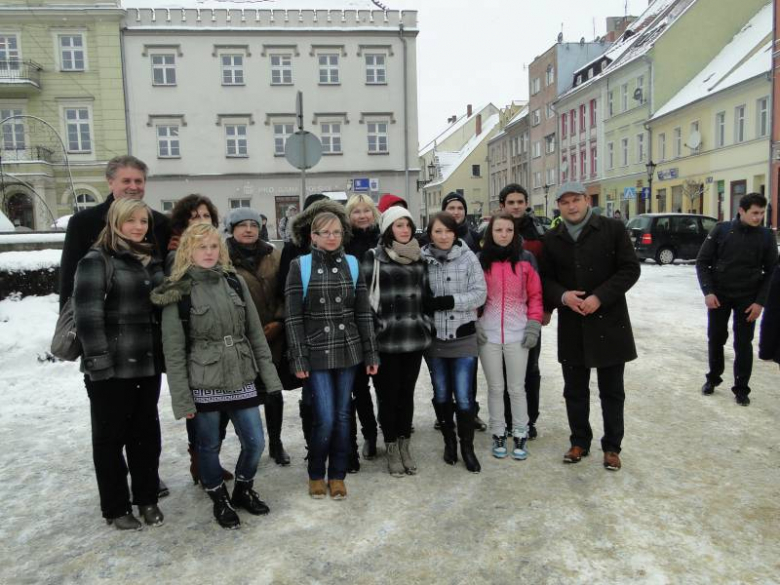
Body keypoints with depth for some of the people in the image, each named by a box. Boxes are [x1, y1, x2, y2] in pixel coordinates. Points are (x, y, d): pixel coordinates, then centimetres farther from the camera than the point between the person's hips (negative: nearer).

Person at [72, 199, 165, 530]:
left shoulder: (152, 261, 13)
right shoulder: (97, 260, -7)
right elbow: (87, 314, -14)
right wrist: (98, 362, -19)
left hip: (148, 364, 6)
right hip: (112, 368, -6)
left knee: (146, 432, 14)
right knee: (111, 436, 8)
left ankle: (147, 499, 29)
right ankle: (115, 507, 22)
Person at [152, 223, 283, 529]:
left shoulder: (235, 281, 4)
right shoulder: (178, 292, -7)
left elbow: (255, 332, 7)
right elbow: (173, 350, -7)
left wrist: (269, 375, 5)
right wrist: (182, 398, -10)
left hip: (241, 378, 4)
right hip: (204, 383, -3)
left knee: (255, 442, 8)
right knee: (209, 446, 11)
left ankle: (243, 490, 35)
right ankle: (220, 500, 35)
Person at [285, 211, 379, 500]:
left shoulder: (352, 264, 5)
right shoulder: (300, 266, -4)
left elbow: (363, 312, 6)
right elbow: (293, 317, -5)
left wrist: (371, 352, 3)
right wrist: (298, 358, -10)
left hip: (348, 350, 3)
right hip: (316, 353, -3)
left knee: (342, 416, 9)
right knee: (325, 419, -4)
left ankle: (337, 475, 26)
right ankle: (315, 474, 21)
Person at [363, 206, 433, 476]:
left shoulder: (419, 258, 11)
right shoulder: (374, 257, -4)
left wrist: (427, 322, 11)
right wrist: (373, 328, -9)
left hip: (415, 338, 4)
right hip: (386, 339, -4)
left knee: (407, 393, 12)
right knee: (388, 395, 5)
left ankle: (405, 445, 25)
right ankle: (392, 447, 20)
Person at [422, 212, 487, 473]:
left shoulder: (468, 257, -4)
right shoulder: (422, 258, -3)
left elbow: (480, 294, -8)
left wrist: (450, 301, -18)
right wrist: (427, 305, -17)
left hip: (463, 337, -1)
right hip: (434, 337, 2)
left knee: (463, 396, 0)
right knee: (441, 394, 15)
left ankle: (467, 447, 19)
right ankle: (449, 441, 34)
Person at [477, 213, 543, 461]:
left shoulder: (526, 259, 0)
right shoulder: (480, 260, 1)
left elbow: (535, 294, 4)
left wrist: (534, 324, -4)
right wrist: (474, 323, -3)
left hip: (518, 333, 0)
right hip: (488, 334, 1)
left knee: (517, 387, 7)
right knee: (495, 387, 10)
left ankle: (520, 436, 20)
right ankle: (498, 435, 22)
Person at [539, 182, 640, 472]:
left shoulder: (612, 228, -4)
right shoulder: (552, 239, 6)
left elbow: (630, 269, -6)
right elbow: (545, 278, 8)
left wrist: (600, 297, -17)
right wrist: (563, 296, -13)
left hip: (609, 322, -2)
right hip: (571, 326, 3)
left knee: (612, 390, 9)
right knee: (575, 390, 12)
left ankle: (612, 446, 24)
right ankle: (579, 442, 29)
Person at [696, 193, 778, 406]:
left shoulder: (766, 236, -3)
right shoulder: (722, 230, -6)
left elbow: (770, 272, 1)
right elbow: (702, 262, -3)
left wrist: (760, 302, -7)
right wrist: (708, 291, -12)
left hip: (748, 298, 0)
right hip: (718, 295, 0)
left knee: (743, 344, 3)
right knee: (715, 338, 10)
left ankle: (741, 388, 15)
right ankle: (713, 378, 29)